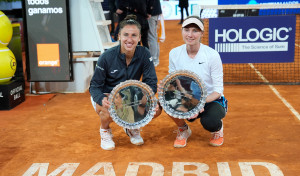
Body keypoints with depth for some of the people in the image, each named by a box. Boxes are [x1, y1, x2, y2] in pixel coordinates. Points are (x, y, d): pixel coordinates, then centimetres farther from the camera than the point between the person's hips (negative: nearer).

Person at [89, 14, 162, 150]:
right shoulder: (107, 57, -19)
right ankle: (105, 130, 3)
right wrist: (102, 99, -37)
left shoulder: (144, 54, -14)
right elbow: (95, 86, -14)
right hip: (106, 96, -2)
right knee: (108, 113, -37)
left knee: (156, 109, -21)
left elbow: (151, 82, -11)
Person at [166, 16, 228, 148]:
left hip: (212, 101, -3)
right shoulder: (174, 54, -6)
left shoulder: (212, 55, -16)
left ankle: (218, 128, 7)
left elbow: (218, 90, -14)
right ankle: (183, 129, 4)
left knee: (209, 122, -35)